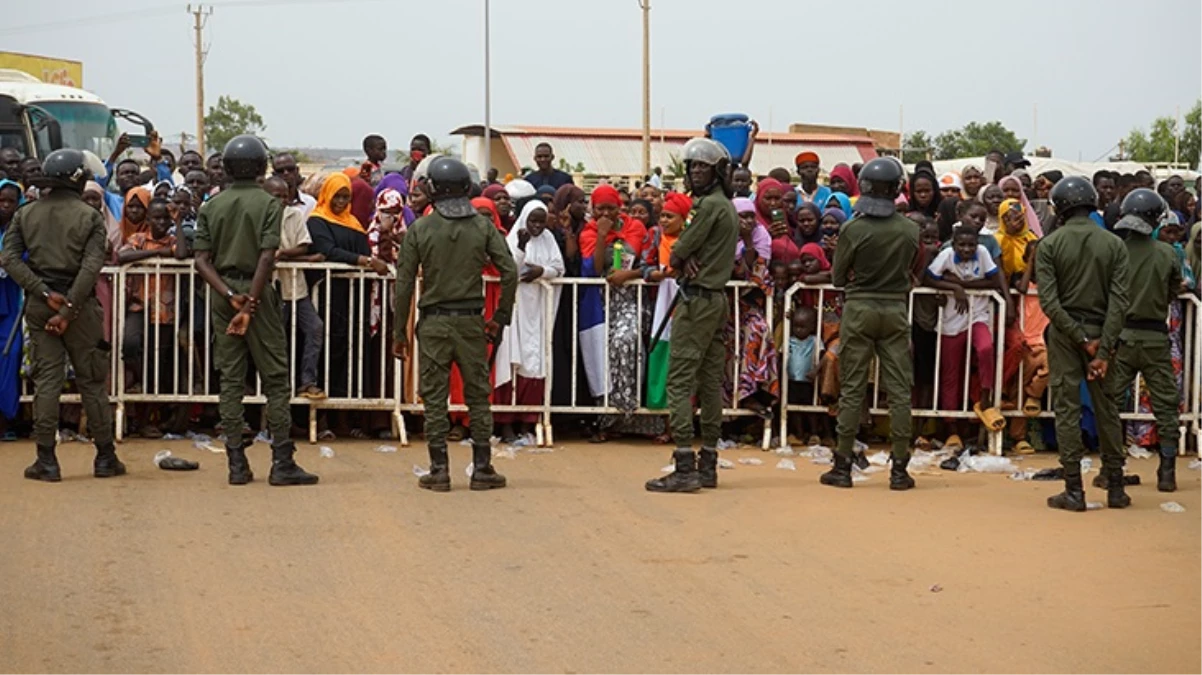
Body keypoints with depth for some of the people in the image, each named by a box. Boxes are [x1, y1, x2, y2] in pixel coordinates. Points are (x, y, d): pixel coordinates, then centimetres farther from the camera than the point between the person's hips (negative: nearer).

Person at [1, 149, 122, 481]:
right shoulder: (90, 217, -4)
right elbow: (91, 267, -14)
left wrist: (45, 294, -10)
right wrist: (69, 309, -15)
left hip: (39, 305, 2)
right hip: (80, 304, -2)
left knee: (46, 379, 4)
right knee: (91, 381, 6)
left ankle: (46, 460, 3)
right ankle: (105, 457, 12)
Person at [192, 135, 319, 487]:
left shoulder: (211, 206, 6)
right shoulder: (269, 204, -5)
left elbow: (202, 260, -2)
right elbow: (267, 257, -15)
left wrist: (230, 296, -8)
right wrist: (250, 303, -16)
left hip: (222, 292, 4)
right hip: (256, 291, -4)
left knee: (231, 379, 6)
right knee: (275, 379, 1)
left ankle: (237, 464, 6)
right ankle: (282, 463, -1)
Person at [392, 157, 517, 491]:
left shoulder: (419, 229, -3)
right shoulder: (483, 226, 0)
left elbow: (404, 284, -3)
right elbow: (509, 272, -4)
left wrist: (399, 331, 3)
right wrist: (500, 317, 5)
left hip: (434, 322, -1)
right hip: (471, 321, 1)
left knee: (435, 398, 5)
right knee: (478, 395, 9)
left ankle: (439, 470, 6)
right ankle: (482, 469, 11)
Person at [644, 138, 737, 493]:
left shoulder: (709, 205, -13)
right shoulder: (727, 206, 17)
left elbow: (675, 256, -14)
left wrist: (683, 258, 7)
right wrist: (690, 257, -8)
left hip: (697, 300, -10)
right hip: (717, 298, 10)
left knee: (680, 380, -10)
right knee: (710, 381, 10)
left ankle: (685, 468, -14)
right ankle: (708, 464, 14)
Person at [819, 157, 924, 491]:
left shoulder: (853, 229, -11)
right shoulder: (910, 230, -4)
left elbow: (838, 277, -2)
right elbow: (916, 272, 9)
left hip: (859, 310, -1)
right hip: (896, 311, 1)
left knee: (852, 388, 4)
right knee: (899, 389, 5)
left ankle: (843, 466, 6)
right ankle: (899, 469, 6)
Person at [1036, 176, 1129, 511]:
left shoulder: (1049, 245, -5)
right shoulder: (1113, 244, 0)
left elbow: (1049, 301, -13)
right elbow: (1119, 301, -8)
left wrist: (1082, 339, -10)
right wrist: (1103, 348, -10)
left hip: (1064, 333, -2)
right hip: (1102, 331, 2)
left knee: (1067, 409, 1)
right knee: (1107, 408, 10)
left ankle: (1074, 490, 0)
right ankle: (1115, 487, 15)